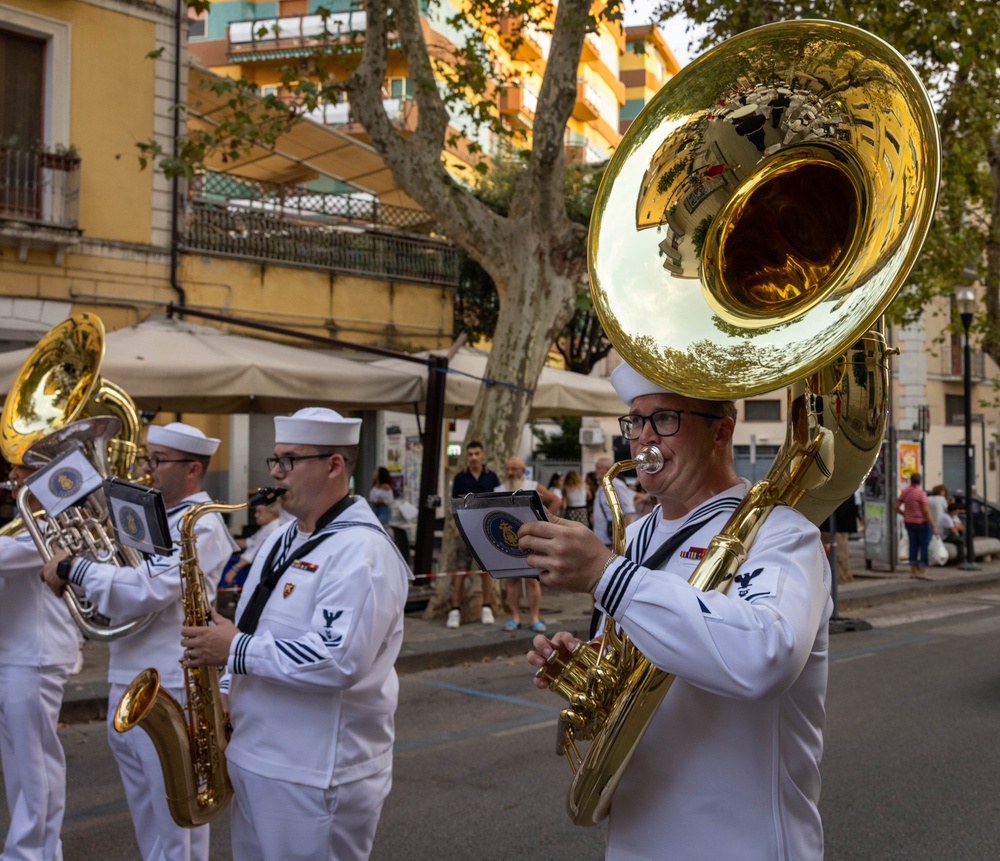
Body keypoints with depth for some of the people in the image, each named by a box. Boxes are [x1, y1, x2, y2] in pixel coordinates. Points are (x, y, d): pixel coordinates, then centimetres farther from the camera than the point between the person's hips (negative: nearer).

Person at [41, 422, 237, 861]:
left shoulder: (200, 527, -15)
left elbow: (145, 591, -26)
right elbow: (121, 579, 15)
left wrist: (72, 567, -16)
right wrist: (63, 569, -3)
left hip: (168, 688, -9)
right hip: (127, 680, 9)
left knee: (176, 816, 3)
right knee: (146, 813, 21)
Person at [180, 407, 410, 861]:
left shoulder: (361, 551, -19)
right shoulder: (282, 538, 12)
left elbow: (339, 660, -30)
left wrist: (236, 651, -22)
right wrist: (224, 694, 7)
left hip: (317, 777, -9)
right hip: (252, 758, 9)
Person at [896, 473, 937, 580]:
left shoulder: (905, 492, 2)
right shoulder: (921, 493, -16)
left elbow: (896, 507, 3)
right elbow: (925, 511, -19)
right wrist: (933, 526, -15)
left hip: (909, 522, 6)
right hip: (921, 523, -6)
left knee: (913, 546, 12)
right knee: (924, 547, -1)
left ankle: (913, 571, 16)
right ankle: (922, 572, -4)